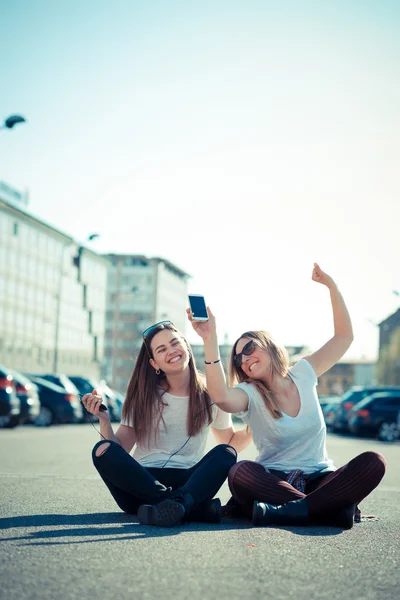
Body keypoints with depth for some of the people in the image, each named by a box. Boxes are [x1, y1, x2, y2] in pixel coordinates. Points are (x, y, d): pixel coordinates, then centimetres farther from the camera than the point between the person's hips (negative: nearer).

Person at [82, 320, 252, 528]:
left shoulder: (210, 394, 6)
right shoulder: (144, 396, 3)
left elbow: (230, 442, 18)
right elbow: (120, 449, -1)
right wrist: (104, 420, -17)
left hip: (188, 482, 0)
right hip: (143, 482, 0)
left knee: (226, 454, -23)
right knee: (103, 450, -26)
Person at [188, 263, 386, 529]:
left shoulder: (302, 375, 10)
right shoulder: (249, 394, 0)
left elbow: (344, 336, 12)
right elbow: (221, 397, -26)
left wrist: (331, 285, 5)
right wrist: (210, 340, -33)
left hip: (320, 479, 2)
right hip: (274, 481, -2)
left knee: (373, 462, -27)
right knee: (240, 473, -36)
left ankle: (287, 511, -36)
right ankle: (335, 509, -36)